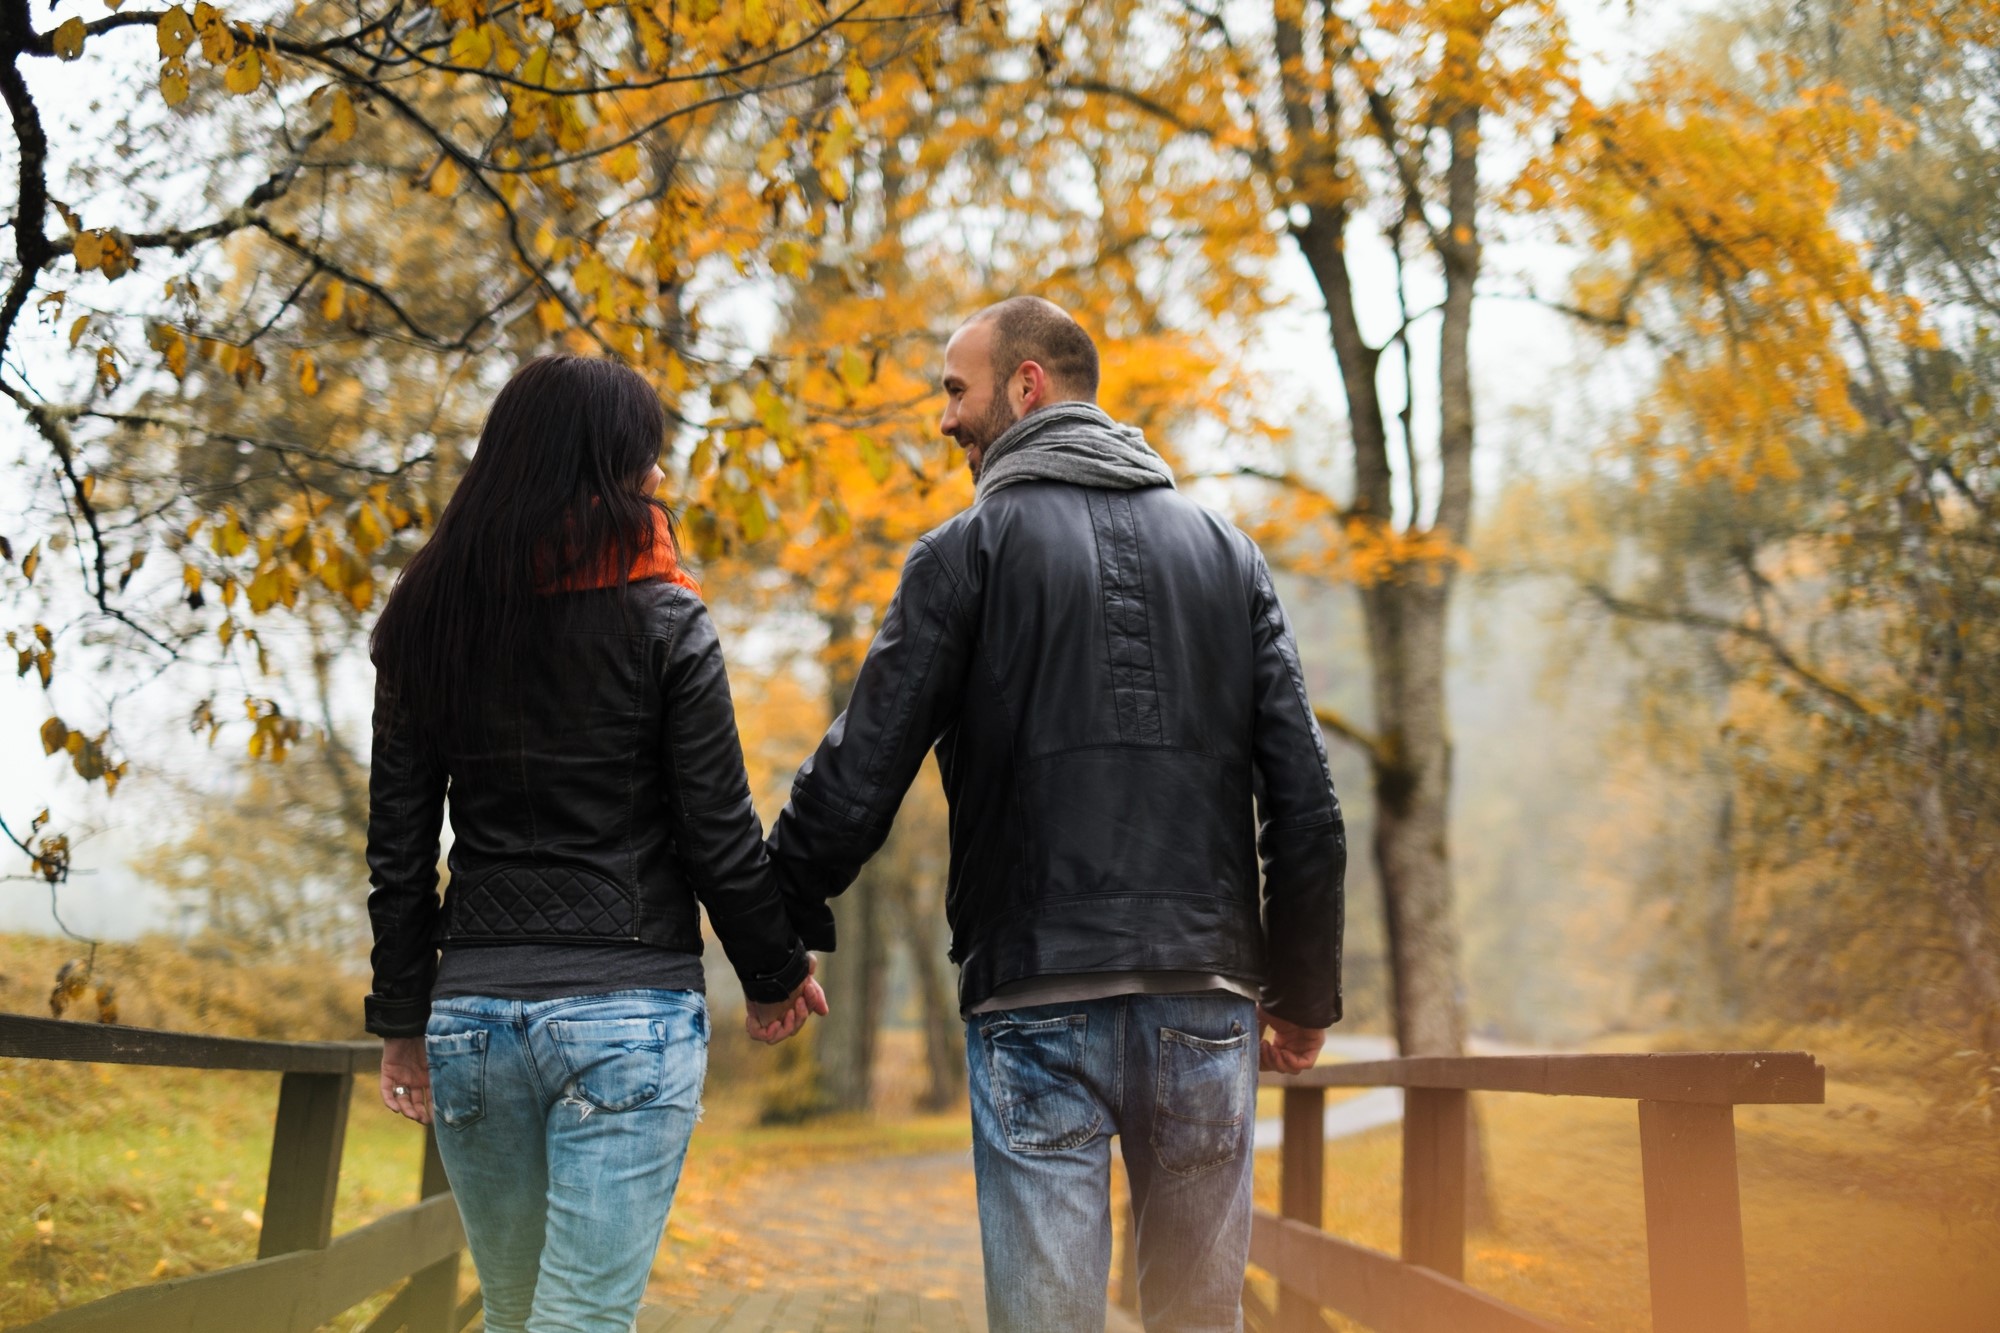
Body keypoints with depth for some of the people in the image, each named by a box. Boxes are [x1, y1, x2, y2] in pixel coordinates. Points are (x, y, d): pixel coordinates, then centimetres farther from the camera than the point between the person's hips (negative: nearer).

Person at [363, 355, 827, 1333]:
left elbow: (397, 849, 7)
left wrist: (403, 1020, 15)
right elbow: (718, 830, -6)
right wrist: (774, 974, 8)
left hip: (473, 1011, 5)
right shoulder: (662, 621, -6)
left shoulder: (427, 624, 6)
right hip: (629, 1012, -5)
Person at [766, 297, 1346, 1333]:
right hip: (1206, 996, 4)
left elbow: (860, 775, -4)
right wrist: (1303, 991, 15)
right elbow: (1304, 801, 8)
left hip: (1038, 997, -4)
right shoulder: (1225, 548, 12)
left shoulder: (969, 550, 1)